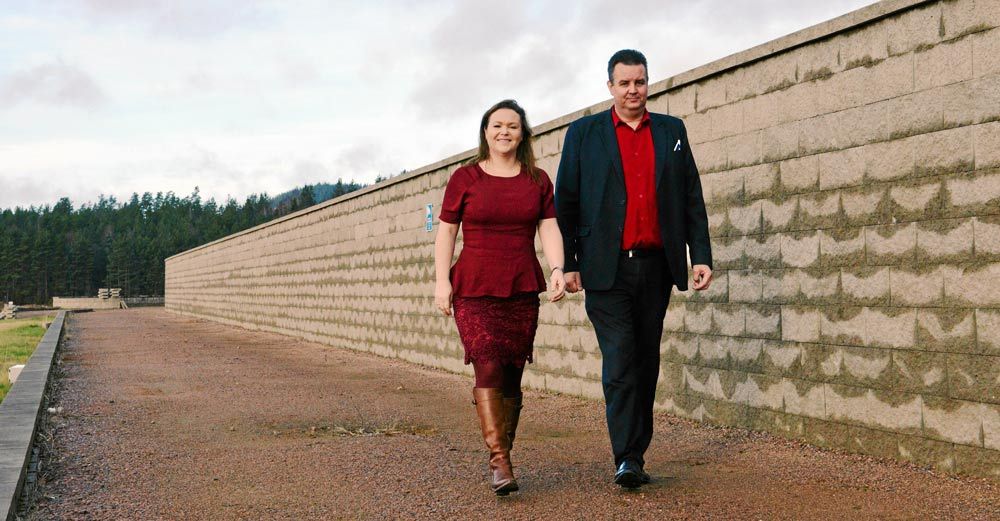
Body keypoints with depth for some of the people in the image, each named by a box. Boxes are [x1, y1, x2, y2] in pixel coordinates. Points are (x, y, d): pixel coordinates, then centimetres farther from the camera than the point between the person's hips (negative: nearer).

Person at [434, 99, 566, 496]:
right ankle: (499, 461, -18)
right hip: (473, 289, -2)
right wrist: (442, 280, -4)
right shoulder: (465, 178, 5)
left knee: (512, 376, 3)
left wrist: (557, 269, -11)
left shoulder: (538, 180, 11)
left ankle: (502, 457, 14)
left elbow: (549, 228, 6)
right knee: (489, 367, -16)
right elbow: (446, 232, 5)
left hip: (522, 290, 3)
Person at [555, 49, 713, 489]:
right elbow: (565, 202, 5)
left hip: (656, 267, 3)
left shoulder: (672, 131, 13)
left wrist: (701, 255, 3)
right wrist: (566, 263, -3)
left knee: (646, 362, 8)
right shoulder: (584, 133, 7)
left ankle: (637, 451, 16)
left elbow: (692, 198, 12)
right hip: (607, 269, -3)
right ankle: (627, 458, -10)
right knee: (620, 361, -10)